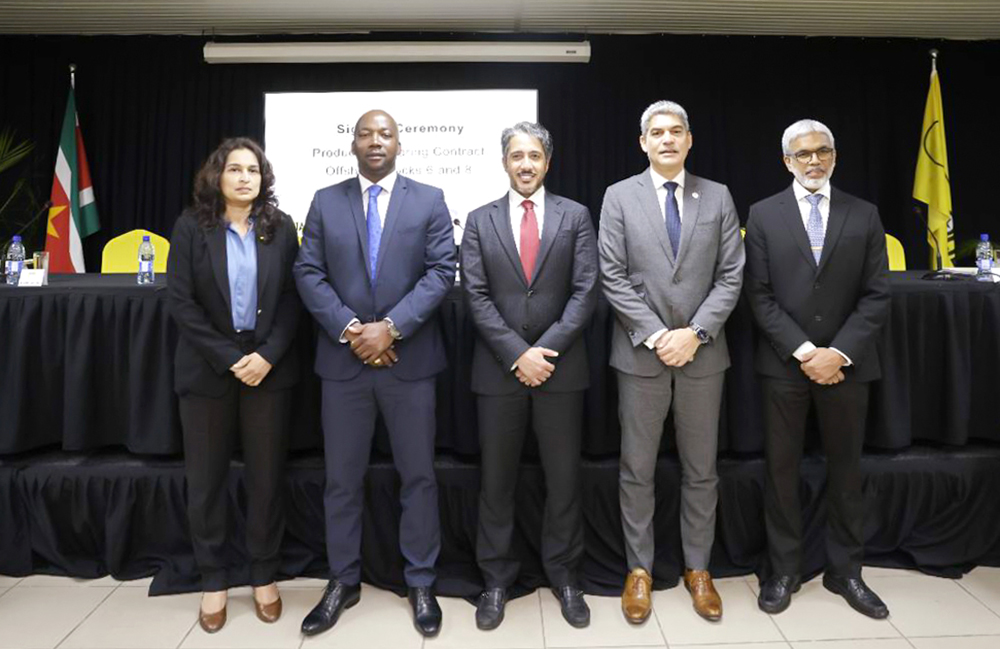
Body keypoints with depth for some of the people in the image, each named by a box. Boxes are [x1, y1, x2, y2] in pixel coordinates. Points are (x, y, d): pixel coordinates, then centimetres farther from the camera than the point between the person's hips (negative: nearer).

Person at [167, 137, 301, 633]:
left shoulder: (280, 227, 2)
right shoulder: (191, 226, 0)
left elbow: (292, 297, 0)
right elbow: (181, 302, -5)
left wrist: (268, 355, -13)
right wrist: (230, 359, -13)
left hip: (268, 365, 0)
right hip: (208, 368, 0)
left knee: (267, 475, 6)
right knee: (206, 477, 8)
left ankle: (264, 576, 23)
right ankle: (214, 580, 25)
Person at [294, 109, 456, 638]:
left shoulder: (429, 199, 4)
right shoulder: (325, 201, 8)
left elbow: (442, 271, -6)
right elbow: (308, 274, 1)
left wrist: (390, 327, -15)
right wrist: (350, 329, -12)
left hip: (409, 359, -1)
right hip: (343, 360, 2)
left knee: (418, 475, 7)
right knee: (342, 478, 10)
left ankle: (420, 583, 24)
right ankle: (343, 582, 28)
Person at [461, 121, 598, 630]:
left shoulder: (575, 216, 5)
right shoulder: (480, 220, 6)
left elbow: (585, 291, -3)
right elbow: (476, 296, -2)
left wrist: (545, 349, -13)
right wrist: (517, 354, -12)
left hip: (561, 367, 0)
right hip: (499, 369, 1)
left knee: (563, 478, 10)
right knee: (496, 481, 9)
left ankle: (563, 574, 27)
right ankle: (496, 579, 24)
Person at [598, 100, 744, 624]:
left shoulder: (718, 197, 7)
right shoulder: (619, 196, 2)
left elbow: (731, 276, 1)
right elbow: (613, 277, -5)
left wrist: (694, 333, -11)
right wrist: (655, 335, -12)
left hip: (702, 353, 2)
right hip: (640, 353, -1)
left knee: (701, 469, 12)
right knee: (637, 470, 7)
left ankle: (697, 568, 28)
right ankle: (639, 569, 23)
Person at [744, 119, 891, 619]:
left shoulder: (864, 215, 6)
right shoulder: (763, 215, 2)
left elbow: (876, 296, 0)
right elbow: (759, 295, -4)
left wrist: (839, 352, -12)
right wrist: (802, 350, -13)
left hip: (847, 364, 2)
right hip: (784, 364, -1)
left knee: (845, 470, 12)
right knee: (781, 469, 6)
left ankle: (845, 571, 28)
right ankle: (784, 571, 21)